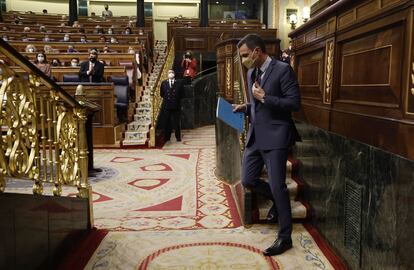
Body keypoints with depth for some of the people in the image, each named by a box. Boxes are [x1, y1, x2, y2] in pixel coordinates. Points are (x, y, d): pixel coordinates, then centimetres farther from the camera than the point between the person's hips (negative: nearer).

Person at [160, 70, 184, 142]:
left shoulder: (179, 83, 3)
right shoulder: (164, 83, 7)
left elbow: (182, 94, 4)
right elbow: (161, 93, 9)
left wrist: (177, 99, -1)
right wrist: (166, 98, 3)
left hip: (176, 106, -1)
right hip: (167, 105, 1)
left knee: (177, 122, 3)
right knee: (167, 122, 5)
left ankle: (178, 137, 11)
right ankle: (167, 137, 13)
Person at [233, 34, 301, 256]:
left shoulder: (283, 70, -10)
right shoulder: (251, 73, 14)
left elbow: (295, 103, -15)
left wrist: (264, 98, -17)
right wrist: (246, 107, 5)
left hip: (275, 136, -8)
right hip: (255, 136, 8)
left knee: (277, 185, -5)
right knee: (248, 181, 8)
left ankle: (285, 237, 10)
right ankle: (278, 200, 35)